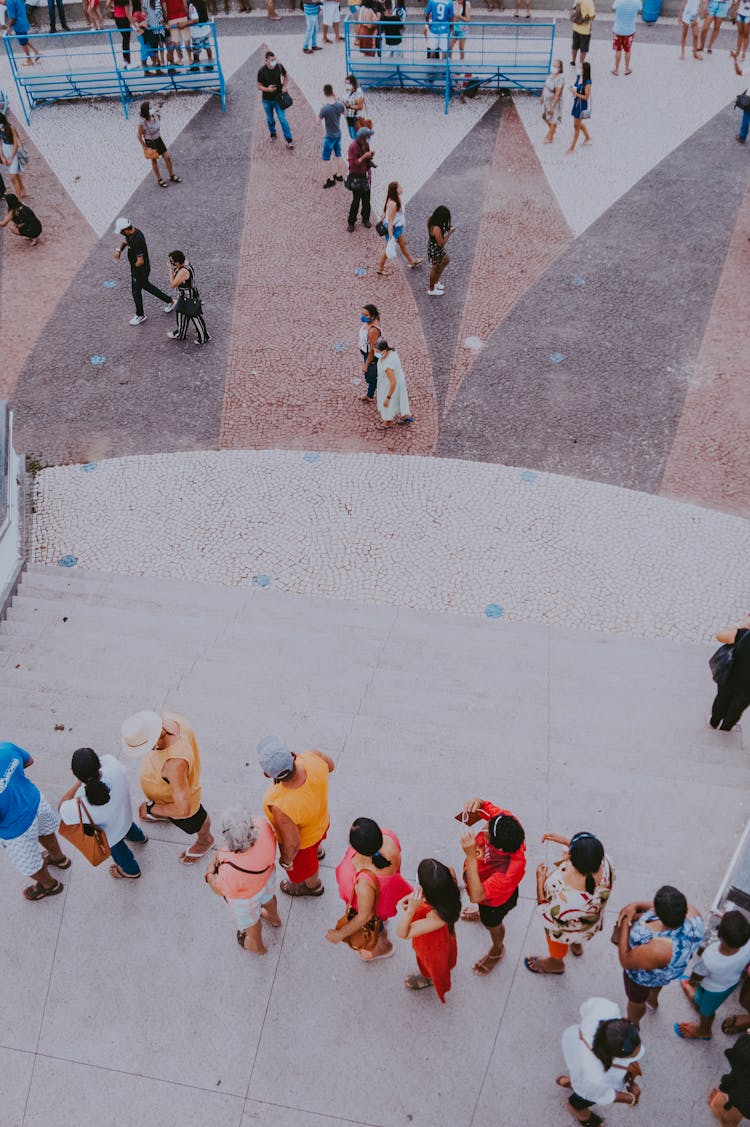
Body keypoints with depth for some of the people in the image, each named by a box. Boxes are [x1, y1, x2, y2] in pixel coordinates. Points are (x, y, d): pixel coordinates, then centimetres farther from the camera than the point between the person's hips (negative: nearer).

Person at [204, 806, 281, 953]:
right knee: (267, 897, 37)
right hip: (266, 875, 4)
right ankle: (274, 918, 70)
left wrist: (209, 873, -3)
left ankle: (257, 946, 61)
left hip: (246, 896, -4)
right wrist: (224, 853, -12)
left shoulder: (231, 870, -47)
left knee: (250, 920, 30)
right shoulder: (262, 825, -38)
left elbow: (219, 890, -22)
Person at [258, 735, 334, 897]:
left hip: (302, 841, -4)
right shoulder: (313, 758, -36)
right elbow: (330, 766, -9)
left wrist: (286, 861, -6)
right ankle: (317, 850, 74)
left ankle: (313, 886, 64)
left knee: (302, 865, 32)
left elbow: (293, 843, -27)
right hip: (321, 818, 4)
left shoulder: (281, 806, -47)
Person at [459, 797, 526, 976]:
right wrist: (476, 802, -47)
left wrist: (470, 855, -59)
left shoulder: (509, 871, -52)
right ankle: (482, 912, 77)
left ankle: (497, 950, 64)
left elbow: (476, 895, -52)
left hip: (496, 901, -5)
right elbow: (486, 807, -21)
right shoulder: (505, 820, -38)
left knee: (492, 925, 30)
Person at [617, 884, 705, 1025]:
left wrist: (625, 924, -24)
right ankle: (653, 999, 73)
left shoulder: (658, 950, -49)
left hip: (645, 976, -5)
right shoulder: (692, 913, -35)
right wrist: (637, 904, -22)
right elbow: (670, 908, -11)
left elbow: (625, 961, -29)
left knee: (636, 1000, 31)